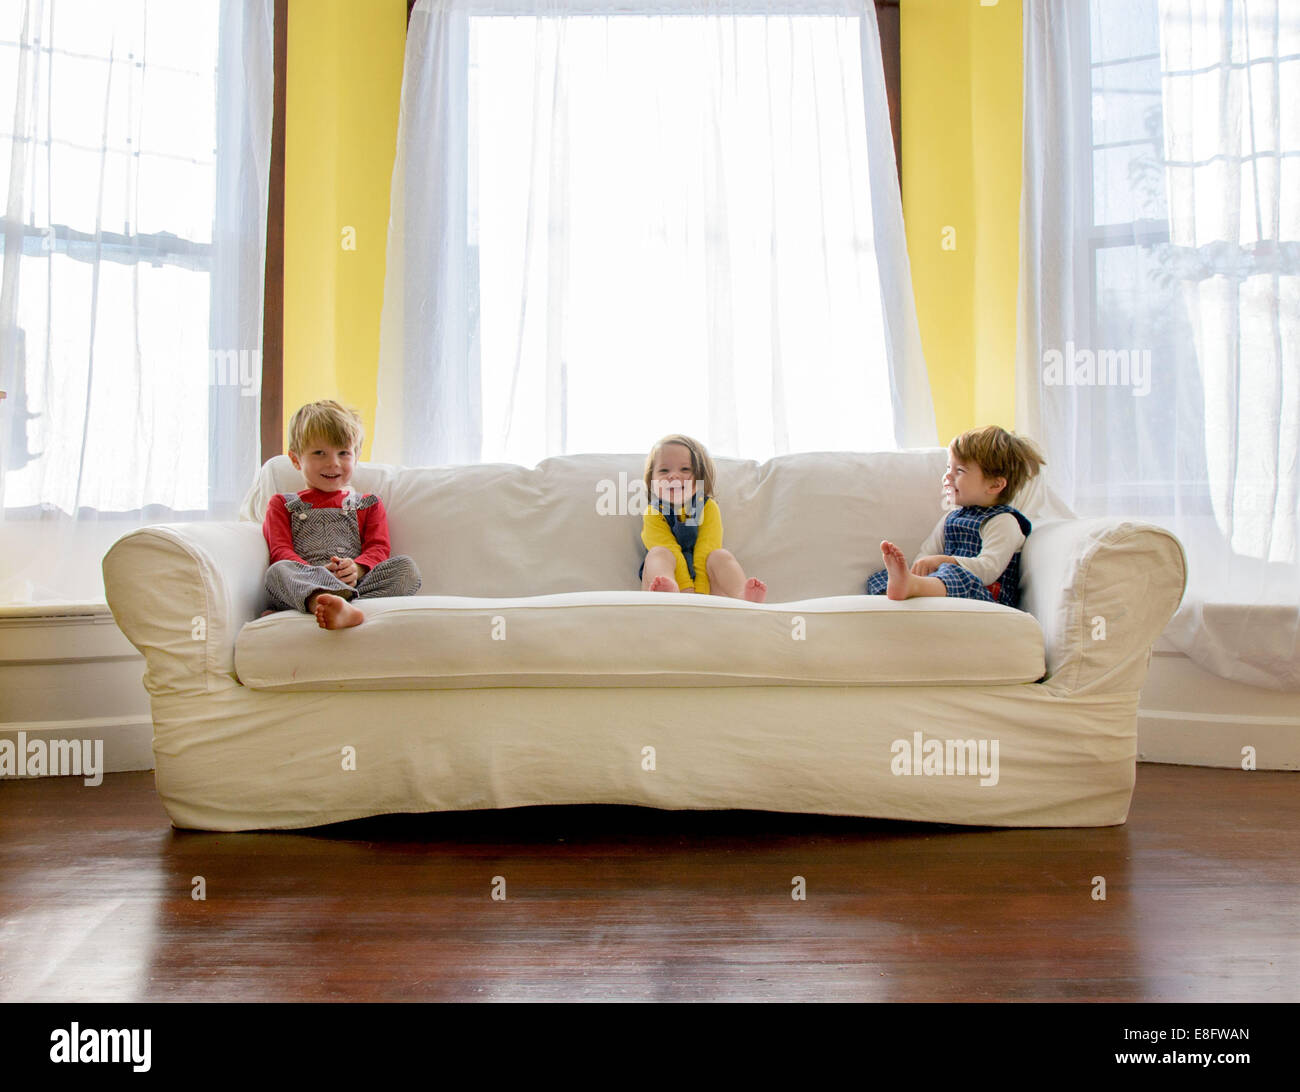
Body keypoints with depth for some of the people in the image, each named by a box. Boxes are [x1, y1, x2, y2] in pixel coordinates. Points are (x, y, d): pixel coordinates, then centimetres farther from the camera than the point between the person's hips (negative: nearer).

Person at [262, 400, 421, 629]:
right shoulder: (283, 505, 25)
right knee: (278, 571, -36)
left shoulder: (368, 505, 29)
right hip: (305, 586, -2)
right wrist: (316, 573, -15)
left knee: (406, 568, -26)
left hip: (357, 584, 2)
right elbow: (281, 552, 8)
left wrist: (357, 568, -13)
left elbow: (378, 549, 13)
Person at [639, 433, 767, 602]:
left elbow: (706, 551, -9)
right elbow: (669, 554, -13)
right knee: (658, 552, -27)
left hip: (706, 587, 2)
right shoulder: (653, 512, -1)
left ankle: (743, 596, -52)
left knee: (721, 556, -24)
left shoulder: (708, 508, 3)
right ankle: (668, 591, -61)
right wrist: (687, 591, -26)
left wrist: (700, 592, -23)